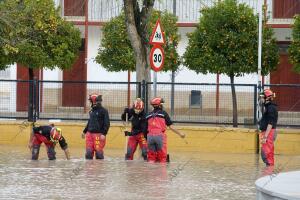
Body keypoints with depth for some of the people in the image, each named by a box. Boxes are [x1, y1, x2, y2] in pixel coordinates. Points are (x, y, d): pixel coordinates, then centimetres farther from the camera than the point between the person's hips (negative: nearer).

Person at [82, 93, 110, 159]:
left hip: (98, 134, -7)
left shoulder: (103, 111, -7)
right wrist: (84, 131, 29)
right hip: (89, 133, 7)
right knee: (88, 153, 5)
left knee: (99, 153, -6)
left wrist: (104, 134, -19)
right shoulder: (91, 111, 16)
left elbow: (107, 124, -11)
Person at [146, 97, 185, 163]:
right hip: (160, 135, -4)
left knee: (151, 157, 7)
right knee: (162, 157, 0)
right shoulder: (163, 113, 6)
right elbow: (171, 126, 4)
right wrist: (180, 134, 12)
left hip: (150, 136, 4)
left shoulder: (148, 115, 16)